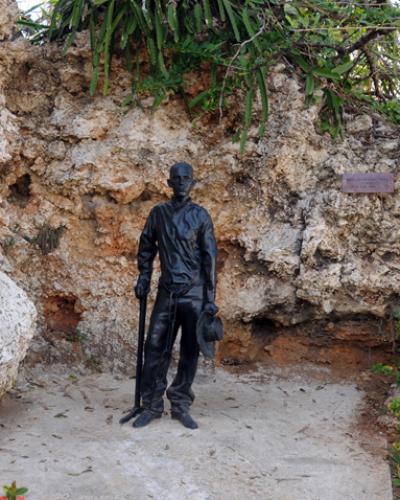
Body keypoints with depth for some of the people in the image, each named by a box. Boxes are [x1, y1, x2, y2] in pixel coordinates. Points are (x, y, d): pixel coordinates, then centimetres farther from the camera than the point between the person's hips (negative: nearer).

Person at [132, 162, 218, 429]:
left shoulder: (200, 215, -1)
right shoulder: (158, 213, 6)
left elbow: (210, 256, -3)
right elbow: (147, 247, 18)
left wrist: (210, 298, -7)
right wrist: (144, 277, 7)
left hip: (194, 294, -2)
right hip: (167, 292, 2)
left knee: (190, 352, 3)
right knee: (155, 348, 0)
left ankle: (181, 406, 15)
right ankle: (152, 405, 11)